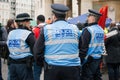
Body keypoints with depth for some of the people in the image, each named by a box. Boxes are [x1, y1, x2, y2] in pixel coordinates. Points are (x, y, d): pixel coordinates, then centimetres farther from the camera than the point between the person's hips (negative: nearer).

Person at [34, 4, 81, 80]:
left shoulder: (46, 29, -3)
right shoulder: (75, 28, 4)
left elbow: (37, 49, -1)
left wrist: (40, 62, 15)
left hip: (52, 68, -1)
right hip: (72, 67, 1)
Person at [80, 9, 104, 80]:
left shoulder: (88, 30, -16)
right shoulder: (101, 30, 9)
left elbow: (83, 47, -19)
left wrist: (81, 59, -14)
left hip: (89, 59, -8)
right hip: (98, 58, 8)